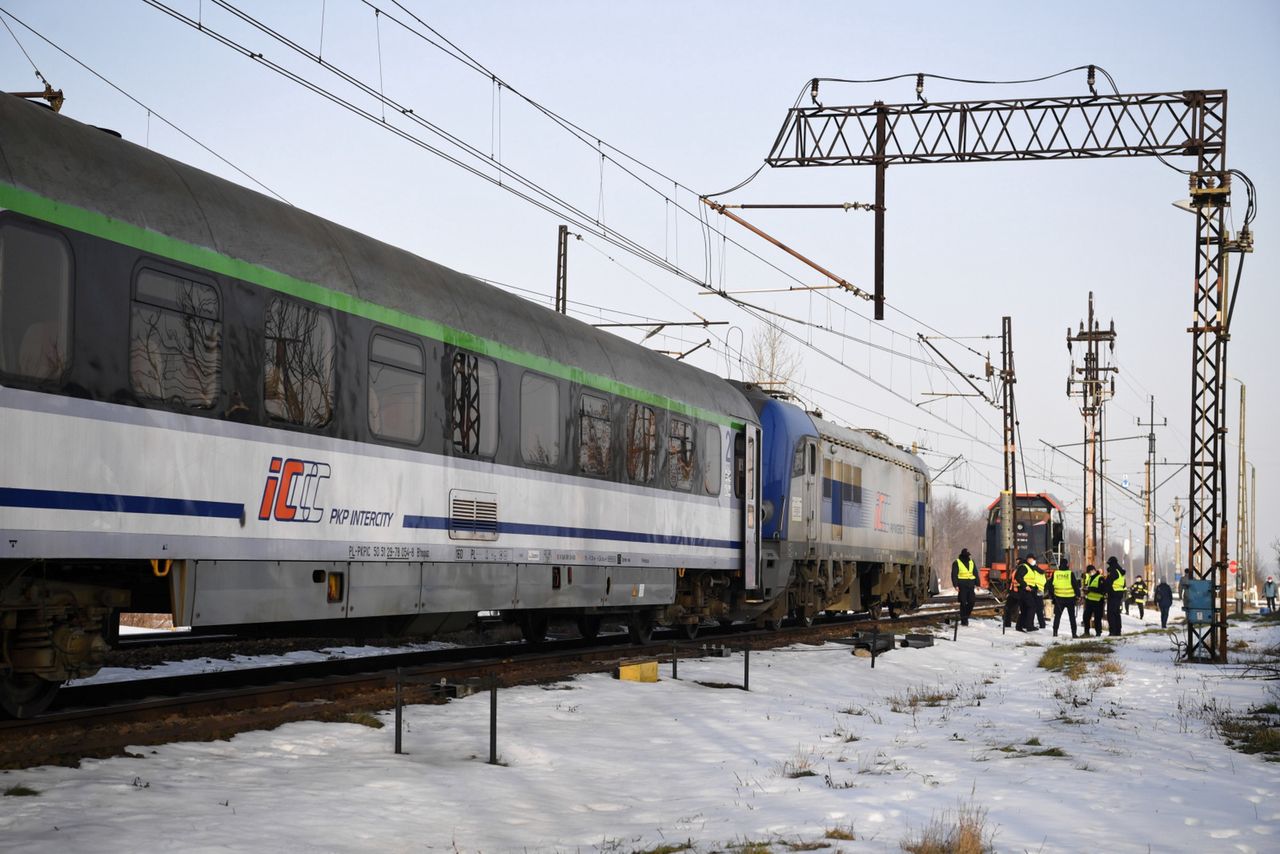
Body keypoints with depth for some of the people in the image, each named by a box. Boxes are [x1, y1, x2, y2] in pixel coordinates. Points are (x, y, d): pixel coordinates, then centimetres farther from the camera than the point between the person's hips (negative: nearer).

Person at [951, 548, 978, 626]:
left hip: (970, 585, 4)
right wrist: (956, 585, -15)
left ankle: (966, 616, 19)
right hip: (962, 585, -4)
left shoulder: (971, 562, 14)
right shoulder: (957, 563, -1)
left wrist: (977, 584, 8)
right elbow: (954, 575, -5)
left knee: (971, 602, 0)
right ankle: (963, 620, 0)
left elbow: (975, 573, 16)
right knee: (963, 603, -5)